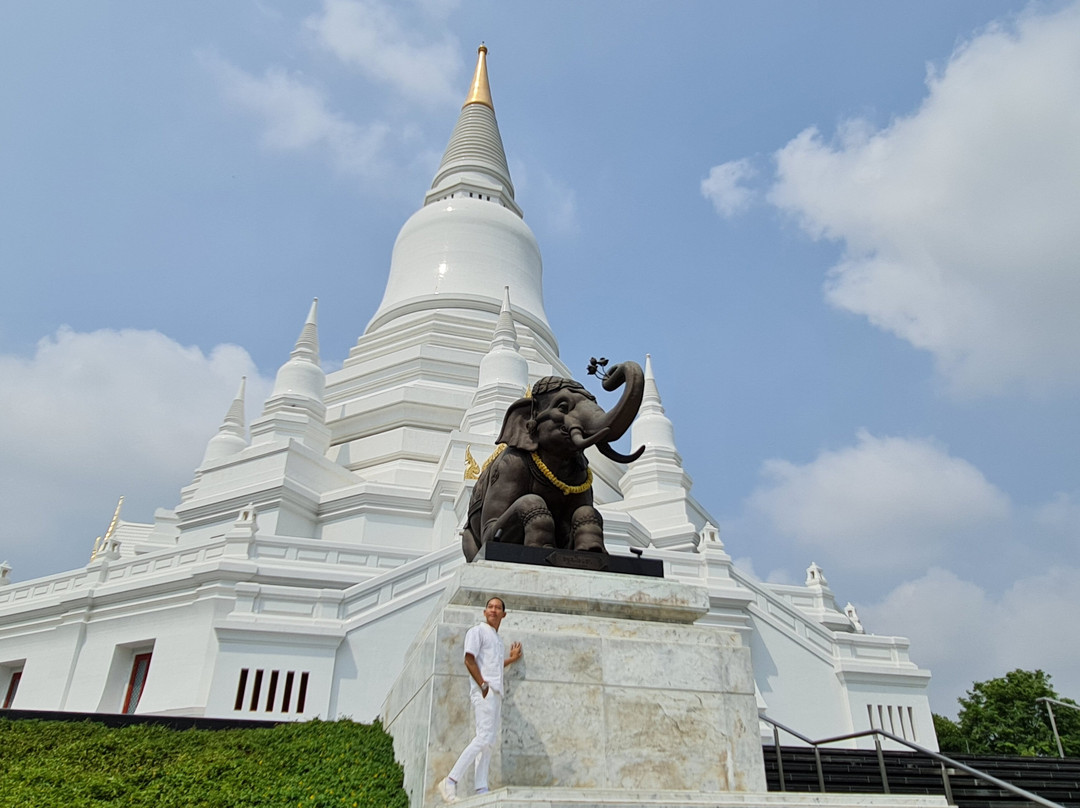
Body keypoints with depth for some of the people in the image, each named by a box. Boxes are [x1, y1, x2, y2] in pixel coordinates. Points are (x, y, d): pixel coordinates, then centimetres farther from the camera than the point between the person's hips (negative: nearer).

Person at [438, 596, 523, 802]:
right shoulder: (477, 631, -1)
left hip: (496, 692, 9)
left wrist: (511, 659, 25)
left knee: (488, 742, 4)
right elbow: (469, 660, -11)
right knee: (483, 737, -18)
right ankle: (450, 781, -17)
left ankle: (481, 790, 3)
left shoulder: (498, 639, 24)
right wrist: (483, 685, -19)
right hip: (483, 691, -9)